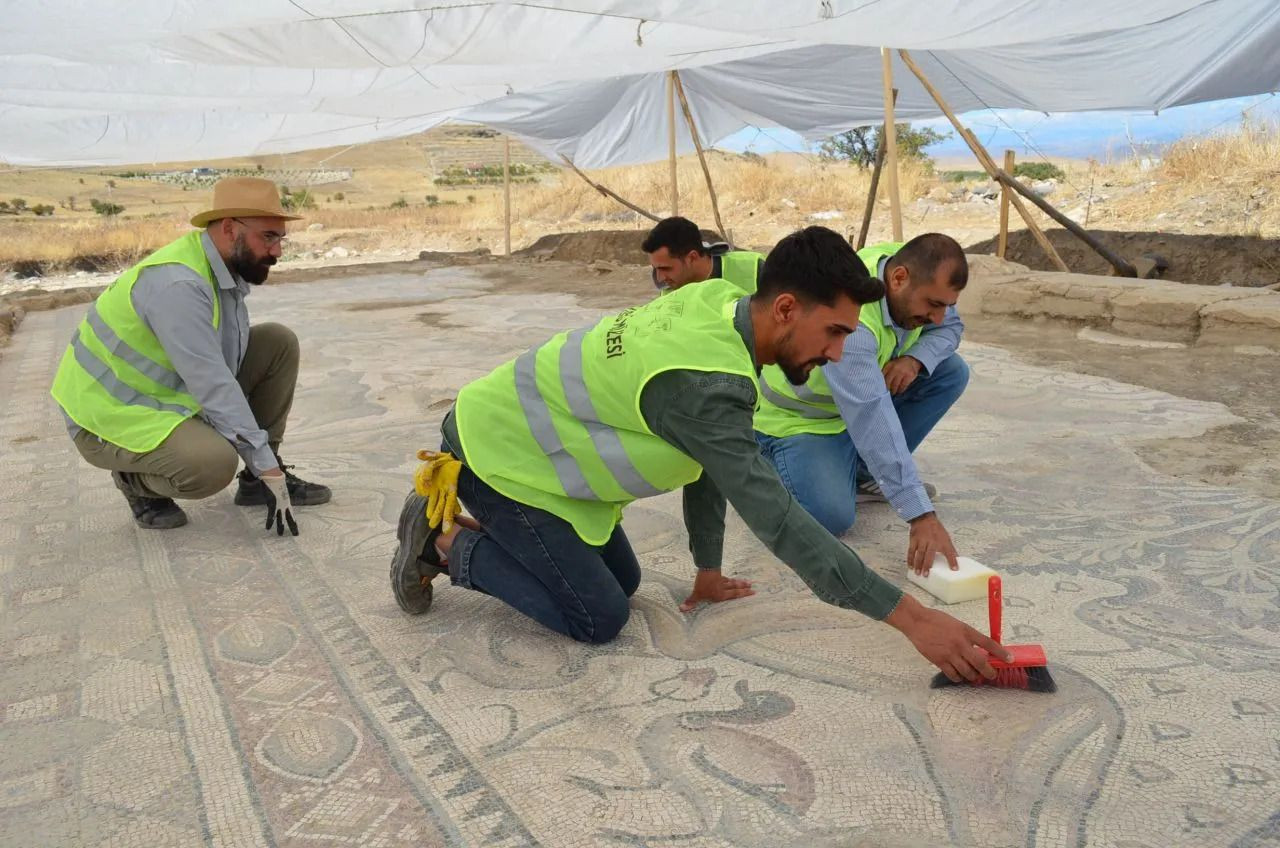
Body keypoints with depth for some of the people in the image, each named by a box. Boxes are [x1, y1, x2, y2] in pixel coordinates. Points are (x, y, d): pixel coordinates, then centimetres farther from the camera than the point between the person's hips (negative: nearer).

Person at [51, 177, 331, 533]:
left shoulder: (228, 265, -1)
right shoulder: (177, 283, -29)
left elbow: (221, 367, 5)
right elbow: (213, 386, -30)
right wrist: (269, 471, -27)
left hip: (173, 392, 9)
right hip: (112, 414, -9)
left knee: (279, 342, -2)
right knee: (214, 463, -35)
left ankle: (257, 481, 6)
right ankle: (136, 481, 0)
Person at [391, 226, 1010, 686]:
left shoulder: (720, 298, -8)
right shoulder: (703, 384, -35)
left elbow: (709, 460, 2)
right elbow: (778, 521, -36)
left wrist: (707, 569, 9)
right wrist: (911, 618, -32)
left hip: (532, 428, 9)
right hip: (495, 452, -9)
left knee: (623, 581, 15)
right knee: (599, 617, -6)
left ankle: (454, 514, 24)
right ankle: (446, 540, 6)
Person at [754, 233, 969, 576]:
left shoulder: (916, 275, -15)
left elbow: (950, 326, 3)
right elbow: (873, 419, -43)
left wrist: (916, 358, -22)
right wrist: (921, 515, -45)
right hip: (796, 417, -8)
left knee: (951, 372, -5)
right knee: (831, 516, -27)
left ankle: (866, 472, 3)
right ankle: (772, 460, 5)